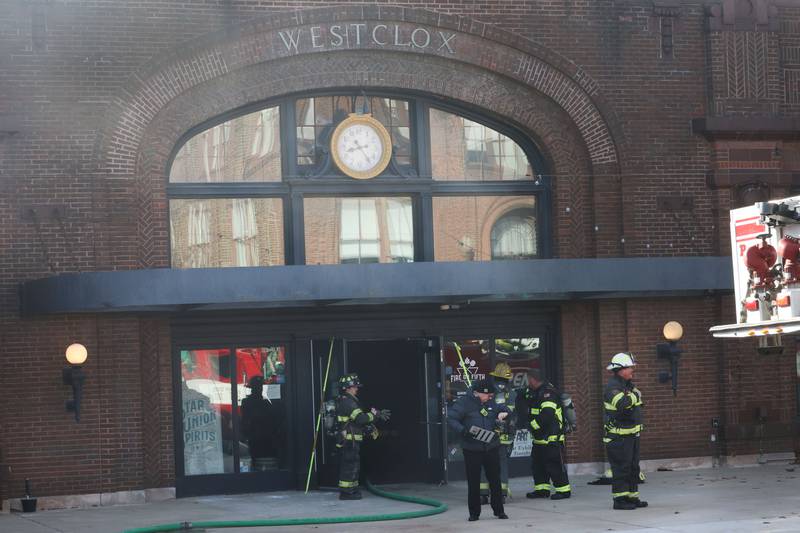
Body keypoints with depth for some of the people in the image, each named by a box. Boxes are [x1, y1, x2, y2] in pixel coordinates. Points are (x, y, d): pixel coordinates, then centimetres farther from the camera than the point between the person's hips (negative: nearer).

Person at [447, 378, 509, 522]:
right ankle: (474, 513, 12)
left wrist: (504, 413, 4)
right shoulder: (464, 403, -6)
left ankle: (499, 510, 18)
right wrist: (462, 430, -25)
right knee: (473, 482, 2)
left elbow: (503, 408, 28)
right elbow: (451, 419, -11)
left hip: (492, 447, 4)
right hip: (472, 450, -4)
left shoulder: (491, 403, 11)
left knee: (495, 480, 7)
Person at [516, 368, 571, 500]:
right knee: (537, 464, 14)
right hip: (539, 438, 10)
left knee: (554, 464, -7)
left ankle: (564, 490, -1)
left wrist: (532, 424, -19)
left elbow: (547, 414, -27)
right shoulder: (533, 392, 14)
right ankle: (542, 489, 22)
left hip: (552, 438, -10)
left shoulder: (548, 393, -18)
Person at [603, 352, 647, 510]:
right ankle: (619, 500, -4)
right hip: (618, 436, -10)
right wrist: (635, 395, -19)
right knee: (621, 468, -7)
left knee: (633, 468, 14)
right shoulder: (612, 387, -17)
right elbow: (623, 404, -35)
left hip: (632, 434, 10)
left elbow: (636, 405, 28)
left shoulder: (629, 385, 14)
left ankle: (632, 497, 21)